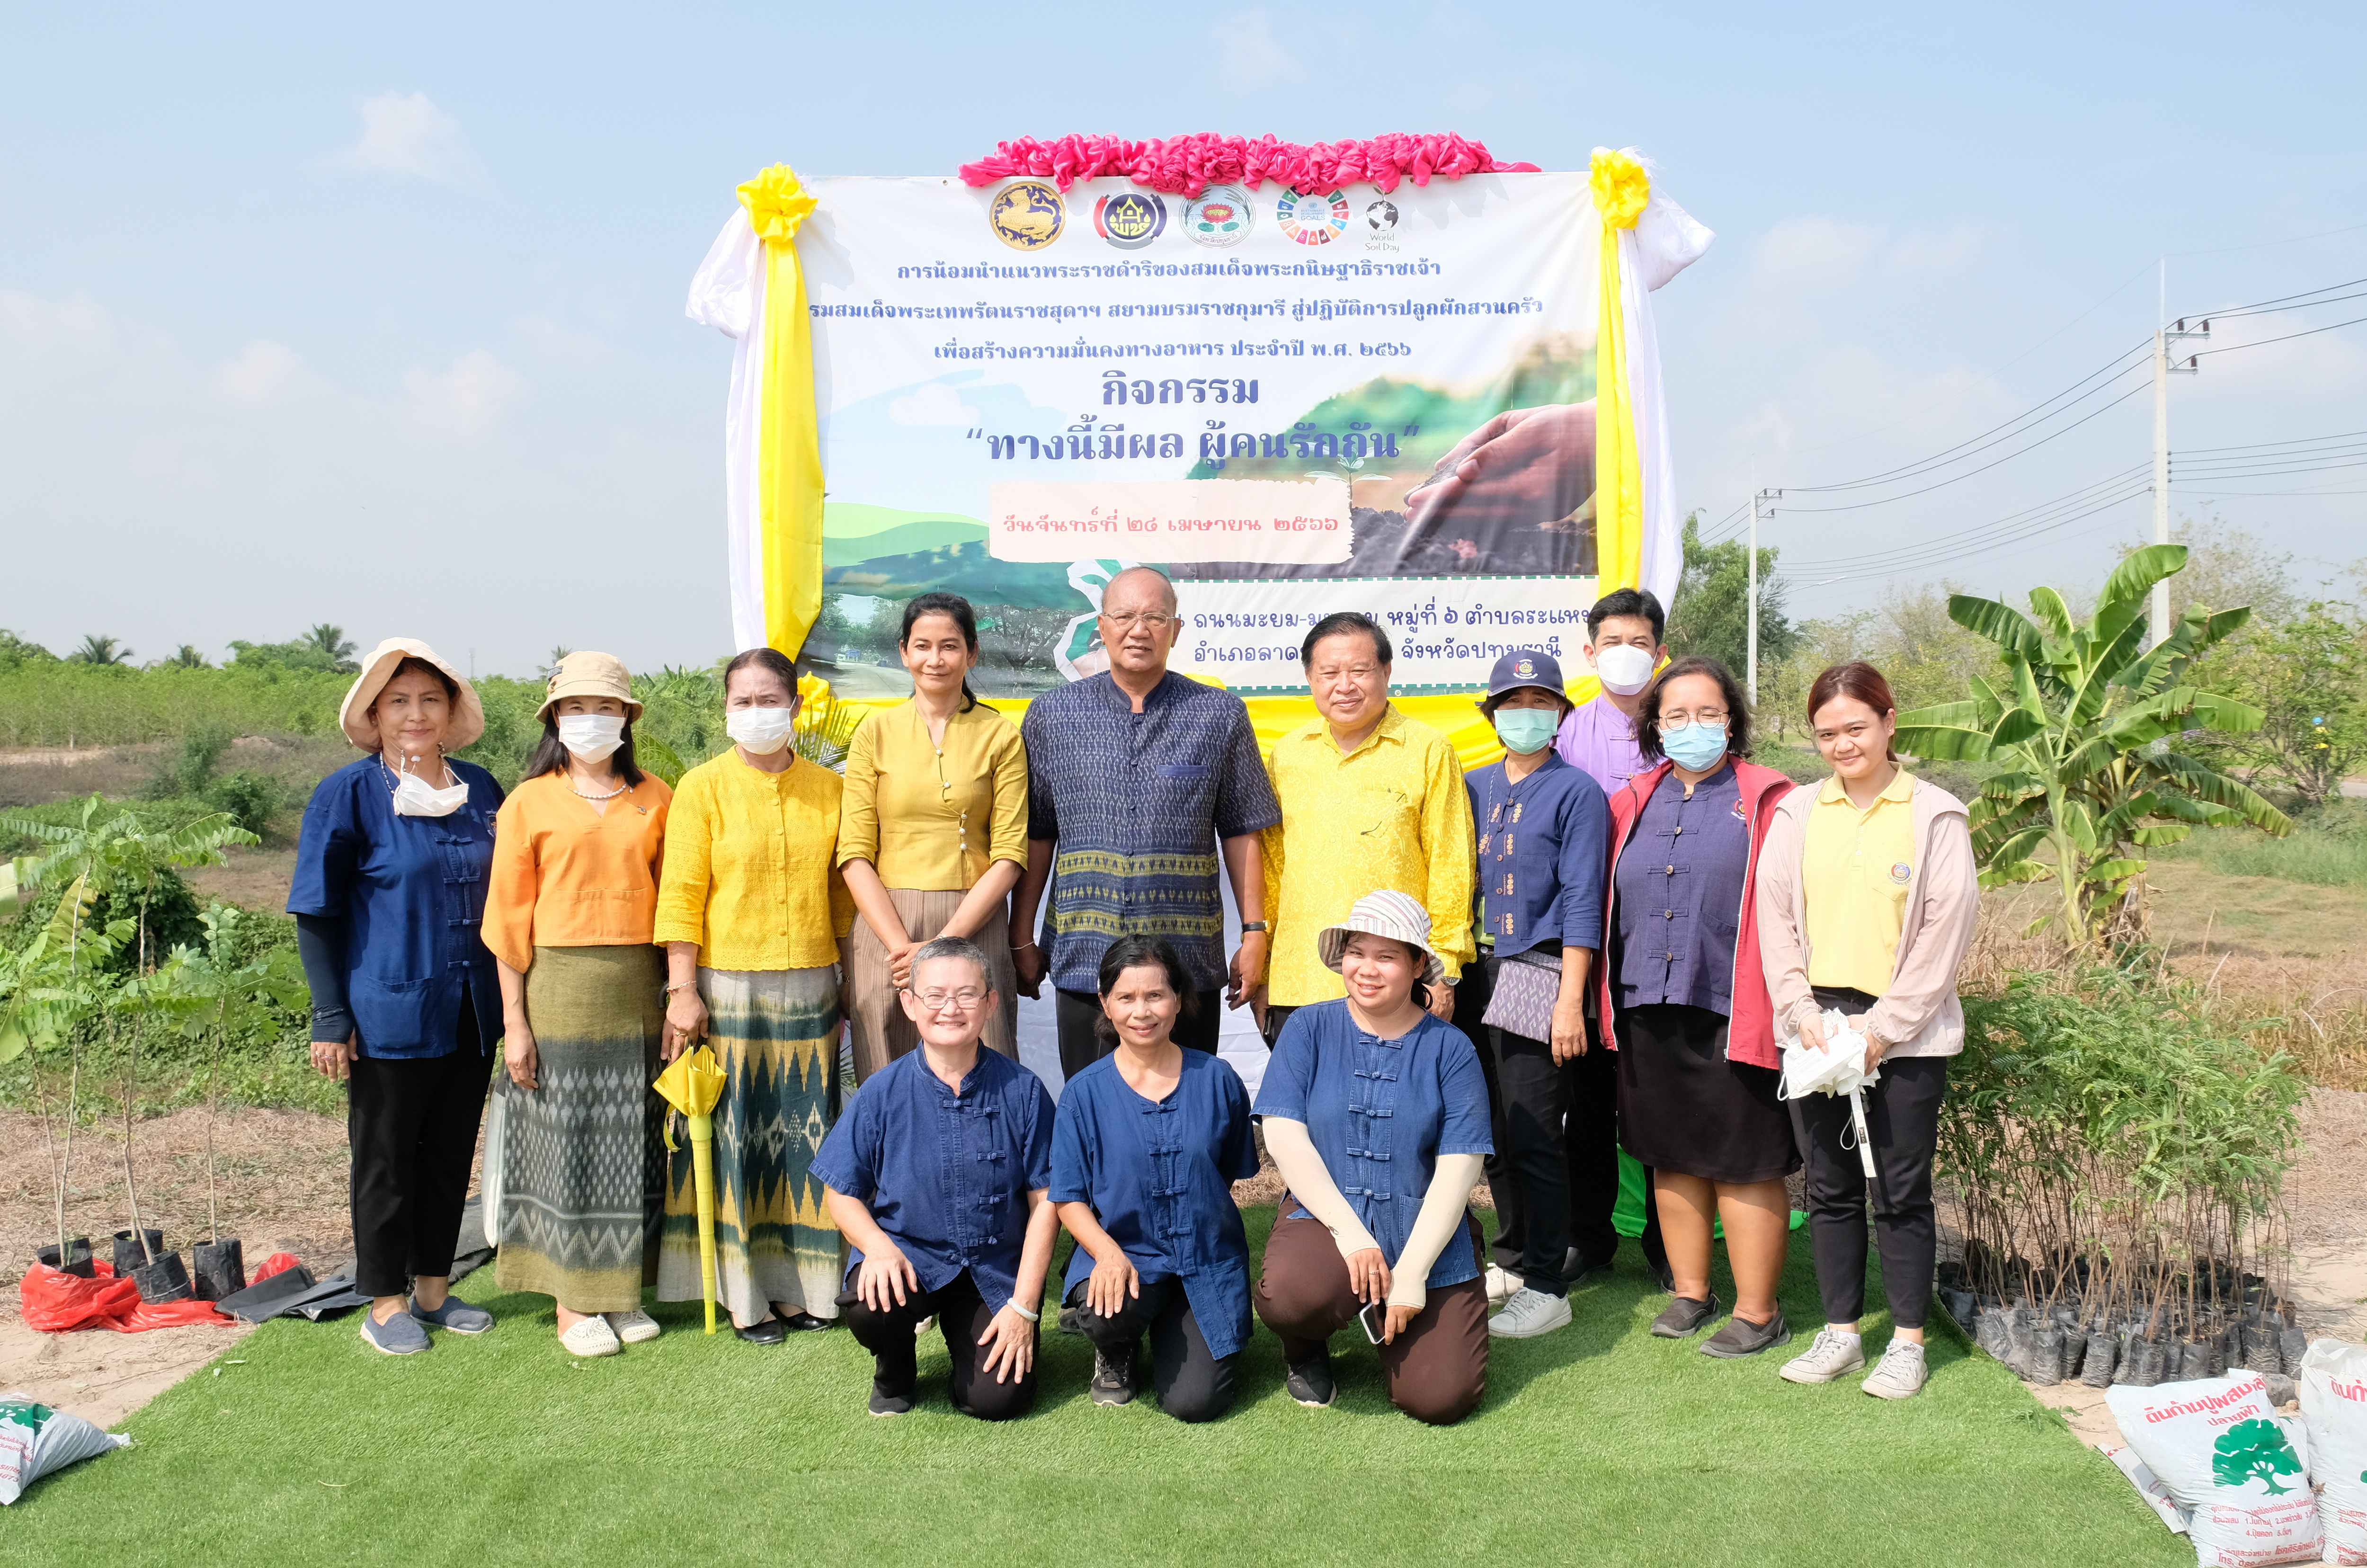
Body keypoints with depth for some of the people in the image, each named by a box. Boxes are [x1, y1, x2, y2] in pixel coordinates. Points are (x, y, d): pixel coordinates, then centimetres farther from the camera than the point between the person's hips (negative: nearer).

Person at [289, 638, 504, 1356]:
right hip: (388, 1012, -4)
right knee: (385, 1157, 7)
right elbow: (316, 915, -5)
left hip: (471, 1013, 5)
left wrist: (512, 997, 10)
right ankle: (386, 1303, 21)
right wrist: (330, 1016, -11)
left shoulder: (481, 790, 5)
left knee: (452, 1151, 14)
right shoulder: (348, 795, -7)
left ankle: (434, 1288, 28)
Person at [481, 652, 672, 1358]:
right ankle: (573, 1304, 13)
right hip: (559, 988, -2)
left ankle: (625, 1293, 20)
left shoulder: (656, 800, 8)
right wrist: (514, 1021, -5)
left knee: (634, 1141, 8)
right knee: (565, 1139, 2)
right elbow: (510, 920, 0)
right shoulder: (529, 803, 1)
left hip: (639, 990, 2)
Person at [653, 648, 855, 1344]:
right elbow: (681, 894, -4)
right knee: (734, 1135, 1)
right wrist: (682, 990, -10)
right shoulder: (703, 787, -1)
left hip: (809, 988, 3)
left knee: (804, 1133, 7)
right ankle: (743, 1294, 10)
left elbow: (844, 892, 12)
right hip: (728, 988, -3)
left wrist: (850, 984, 11)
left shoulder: (827, 789, 8)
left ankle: (798, 1284, 18)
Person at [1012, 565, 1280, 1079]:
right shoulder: (1052, 715, 6)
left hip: (1189, 962, 0)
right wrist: (1021, 939, 7)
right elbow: (1036, 836, 8)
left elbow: (1242, 833, 7)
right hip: (1084, 959, 1)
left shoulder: (1220, 716, 4)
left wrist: (1254, 934, 3)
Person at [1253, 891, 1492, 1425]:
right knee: (1295, 1294, -34)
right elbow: (1284, 1137, -7)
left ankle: (1391, 1324, 22)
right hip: (1324, 1219, 0)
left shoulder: (1449, 1048, -1)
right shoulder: (1310, 1029, 1)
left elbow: (1458, 1167, -6)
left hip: (1425, 1237, 1)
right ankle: (1305, 1348, 5)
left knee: (1440, 1398, -13)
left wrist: (1411, 1272, -14)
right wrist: (1351, 1233, -16)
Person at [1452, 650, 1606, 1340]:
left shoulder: (1577, 792, -3)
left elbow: (1582, 902, -8)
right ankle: (1515, 1258, 27)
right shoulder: (1474, 787, 13)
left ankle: (1546, 1285, 5)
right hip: (1478, 976, 6)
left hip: (1541, 974, -6)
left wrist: (1569, 1000, -14)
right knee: (1493, 1131, 11)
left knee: (1532, 1137, -5)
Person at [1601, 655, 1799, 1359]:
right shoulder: (1632, 804, 12)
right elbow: (1610, 903, 16)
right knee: (1672, 1156, 14)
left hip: (1731, 1012, -5)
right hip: (1649, 1011, 5)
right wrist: (1606, 999, 11)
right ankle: (1691, 1291, 28)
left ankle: (1757, 1312, 13)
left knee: (1744, 1166, 2)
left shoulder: (1766, 801, -1)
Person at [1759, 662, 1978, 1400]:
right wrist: (1801, 1011, -5)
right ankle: (1840, 1333, 22)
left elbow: (1947, 927, -6)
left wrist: (1885, 1025, -10)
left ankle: (1907, 1342, 17)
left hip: (1905, 1034, -3)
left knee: (1901, 1190, 4)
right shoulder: (1797, 813, 7)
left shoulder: (1935, 815, -3)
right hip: (1814, 1027, 3)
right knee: (1831, 1187, 10)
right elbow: (1775, 917, 6)